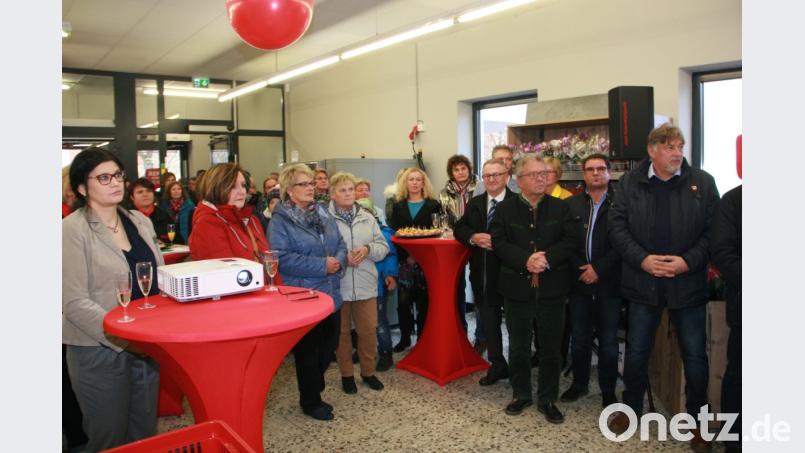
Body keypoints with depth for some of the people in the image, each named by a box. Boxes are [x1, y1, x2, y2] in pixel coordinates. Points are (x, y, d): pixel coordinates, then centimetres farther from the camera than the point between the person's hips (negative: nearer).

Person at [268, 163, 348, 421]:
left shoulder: (323, 213, 11)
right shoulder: (280, 220, -10)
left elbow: (340, 244, 13)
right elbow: (281, 257, -21)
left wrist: (338, 261, -10)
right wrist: (321, 265, -20)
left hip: (331, 294, 7)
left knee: (329, 345, 15)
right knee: (308, 349, 7)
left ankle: (313, 388, 37)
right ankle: (310, 402, 26)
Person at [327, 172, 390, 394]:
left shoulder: (367, 217, 7)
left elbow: (383, 247, 8)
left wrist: (368, 250, -11)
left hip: (366, 285, 3)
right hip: (337, 286, -3)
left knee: (369, 330, 10)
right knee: (342, 332, 11)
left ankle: (368, 372, 30)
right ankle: (347, 374, 28)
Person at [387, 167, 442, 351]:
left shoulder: (433, 205, 3)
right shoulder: (398, 206, 9)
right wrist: (406, 256, -8)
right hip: (405, 261, 2)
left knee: (424, 302, 3)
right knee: (403, 301, 1)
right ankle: (405, 338, 16)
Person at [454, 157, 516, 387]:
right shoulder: (474, 204, 11)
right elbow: (459, 229, 10)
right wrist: (473, 237, -10)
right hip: (483, 273, 5)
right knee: (488, 321, 14)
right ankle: (497, 365, 30)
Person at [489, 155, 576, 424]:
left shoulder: (560, 207, 4)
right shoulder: (505, 208, 1)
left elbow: (569, 241, -4)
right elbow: (499, 242, -8)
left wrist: (547, 258, -20)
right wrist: (525, 261, -21)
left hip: (552, 289, 1)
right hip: (517, 288, 0)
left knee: (551, 348, 9)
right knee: (519, 347, 12)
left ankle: (547, 399, 25)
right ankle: (521, 395, 30)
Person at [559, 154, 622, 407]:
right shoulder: (571, 204, 6)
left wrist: (599, 269, -12)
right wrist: (581, 270, -8)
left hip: (609, 282, -2)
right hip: (580, 282, 2)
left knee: (608, 342, 7)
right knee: (579, 339, 12)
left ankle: (608, 391, 23)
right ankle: (579, 384, 30)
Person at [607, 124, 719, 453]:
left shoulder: (703, 183, 0)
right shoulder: (630, 183, 1)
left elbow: (713, 231, -2)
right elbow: (617, 226, -3)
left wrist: (688, 261, -15)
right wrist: (642, 259, -14)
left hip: (689, 283, 0)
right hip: (643, 282, 1)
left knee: (695, 355, 9)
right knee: (636, 350, 12)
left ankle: (697, 420, 28)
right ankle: (631, 408, 32)